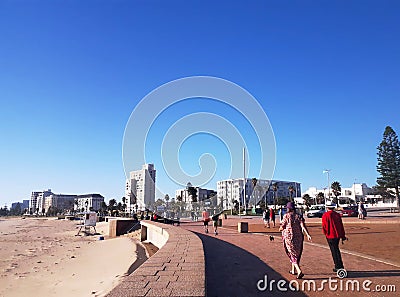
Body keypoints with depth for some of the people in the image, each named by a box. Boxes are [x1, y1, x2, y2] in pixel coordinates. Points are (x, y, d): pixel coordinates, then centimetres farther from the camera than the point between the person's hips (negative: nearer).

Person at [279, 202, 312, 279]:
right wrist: (307, 234, -18)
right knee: (296, 253, 18)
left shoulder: (286, 216, -7)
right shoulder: (298, 216, 2)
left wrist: (280, 229, 17)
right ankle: (293, 270, 30)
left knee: (292, 254, 0)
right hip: (298, 237, 4)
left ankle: (299, 271, -17)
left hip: (289, 237, -4)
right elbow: (303, 225, -12)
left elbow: (281, 228, -5)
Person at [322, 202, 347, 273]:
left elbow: (324, 226, -13)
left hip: (330, 236, -6)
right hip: (338, 235, 6)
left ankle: (338, 266, 8)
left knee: (334, 251, 3)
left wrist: (326, 233, 6)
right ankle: (340, 266, 27)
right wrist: (343, 236, 15)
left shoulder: (325, 215, -12)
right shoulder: (337, 214, 5)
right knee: (336, 250, 19)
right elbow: (341, 225, 8)